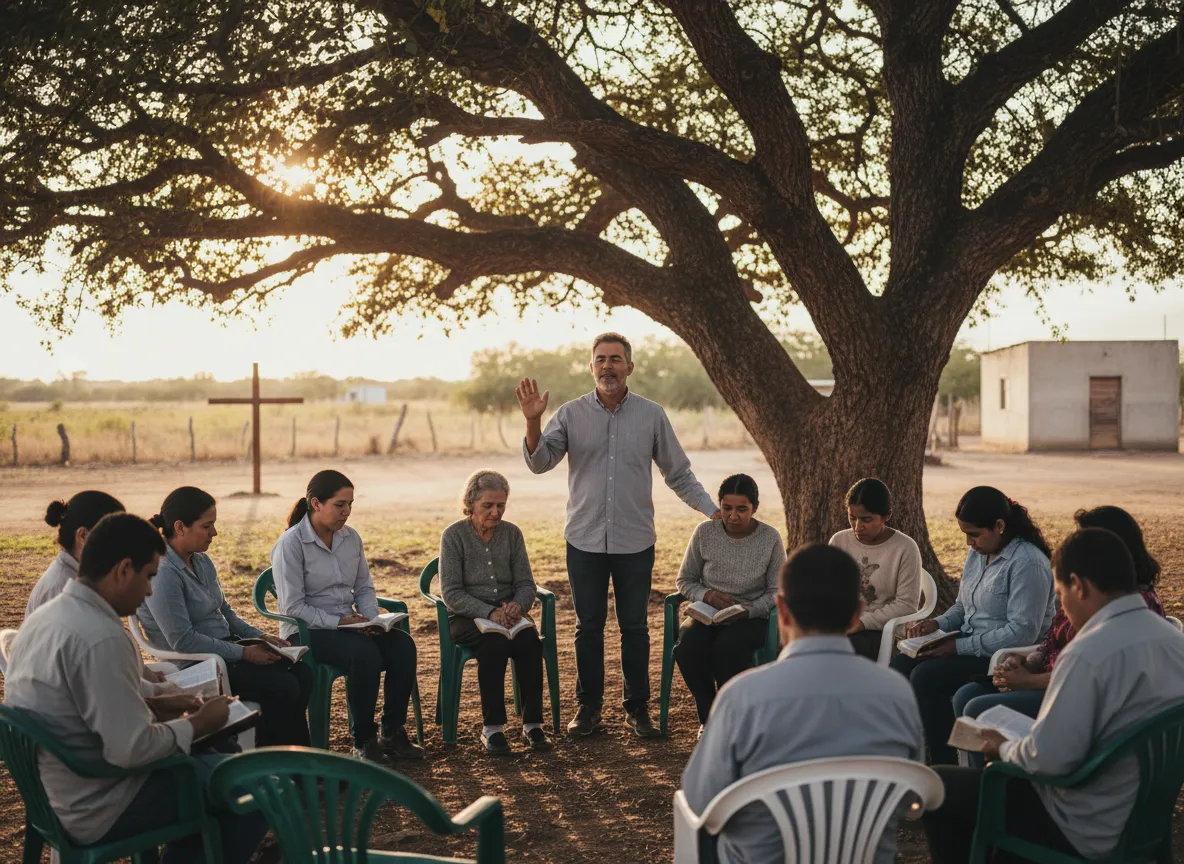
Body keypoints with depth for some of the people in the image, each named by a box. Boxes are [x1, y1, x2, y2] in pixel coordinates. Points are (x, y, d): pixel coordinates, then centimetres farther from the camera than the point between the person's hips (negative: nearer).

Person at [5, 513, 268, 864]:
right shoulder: (101, 637, -28)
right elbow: (132, 748, -27)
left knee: (206, 761, 23)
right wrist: (199, 722, -12)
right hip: (95, 808, -10)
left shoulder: (44, 617, 3)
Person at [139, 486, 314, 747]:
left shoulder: (201, 561, 9)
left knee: (302, 673, -7)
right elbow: (183, 641, -23)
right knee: (282, 687, -21)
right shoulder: (162, 573, -20)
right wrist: (243, 653, -20)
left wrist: (259, 637, 5)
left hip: (224, 649, 9)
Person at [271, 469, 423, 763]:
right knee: (364, 653, -33)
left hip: (348, 625, 6)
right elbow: (293, 607, -15)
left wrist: (371, 618, -5)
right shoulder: (290, 544, -12)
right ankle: (363, 741, -17)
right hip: (305, 631, -6)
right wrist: (339, 622, -22)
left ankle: (393, 733, -7)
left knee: (403, 645, -19)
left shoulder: (351, 537, 7)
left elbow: (365, 587, 15)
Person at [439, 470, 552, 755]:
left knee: (529, 641, -29)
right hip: (466, 618, -3)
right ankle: (492, 728, -27)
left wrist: (517, 605, -18)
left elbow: (525, 584, 6)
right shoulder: (454, 535, -5)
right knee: (495, 643, -35)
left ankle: (532, 723, -22)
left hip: (508, 613, 3)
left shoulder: (512, 533, 6)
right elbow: (451, 593, -10)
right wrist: (489, 613, -24)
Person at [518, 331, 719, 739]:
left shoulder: (652, 415, 2)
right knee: (588, 627, 9)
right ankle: (589, 707, 20)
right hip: (585, 540, 0)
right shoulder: (571, 414, 1)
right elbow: (540, 461, -9)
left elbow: (679, 474, 7)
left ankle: (637, 709, 19)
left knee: (635, 627, 7)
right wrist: (533, 422, -25)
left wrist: (713, 510, -2)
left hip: (635, 541, 0)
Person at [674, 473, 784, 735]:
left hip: (751, 616, -2)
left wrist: (748, 611, -18)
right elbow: (685, 580, 7)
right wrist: (708, 596, -14)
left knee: (728, 648, -35)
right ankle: (708, 717, -6)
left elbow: (776, 592, 0)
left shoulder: (770, 538, -6)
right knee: (687, 649, -30)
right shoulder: (705, 532, -3)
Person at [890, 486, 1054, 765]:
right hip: (969, 645, 9)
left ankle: (944, 765, -13)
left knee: (926, 677, -26)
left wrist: (960, 646, -21)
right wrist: (937, 624, 0)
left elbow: (1022, 632, -23)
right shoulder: (977, 553, 10)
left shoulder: (1028, 563, -18)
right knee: (899, 667, -10)